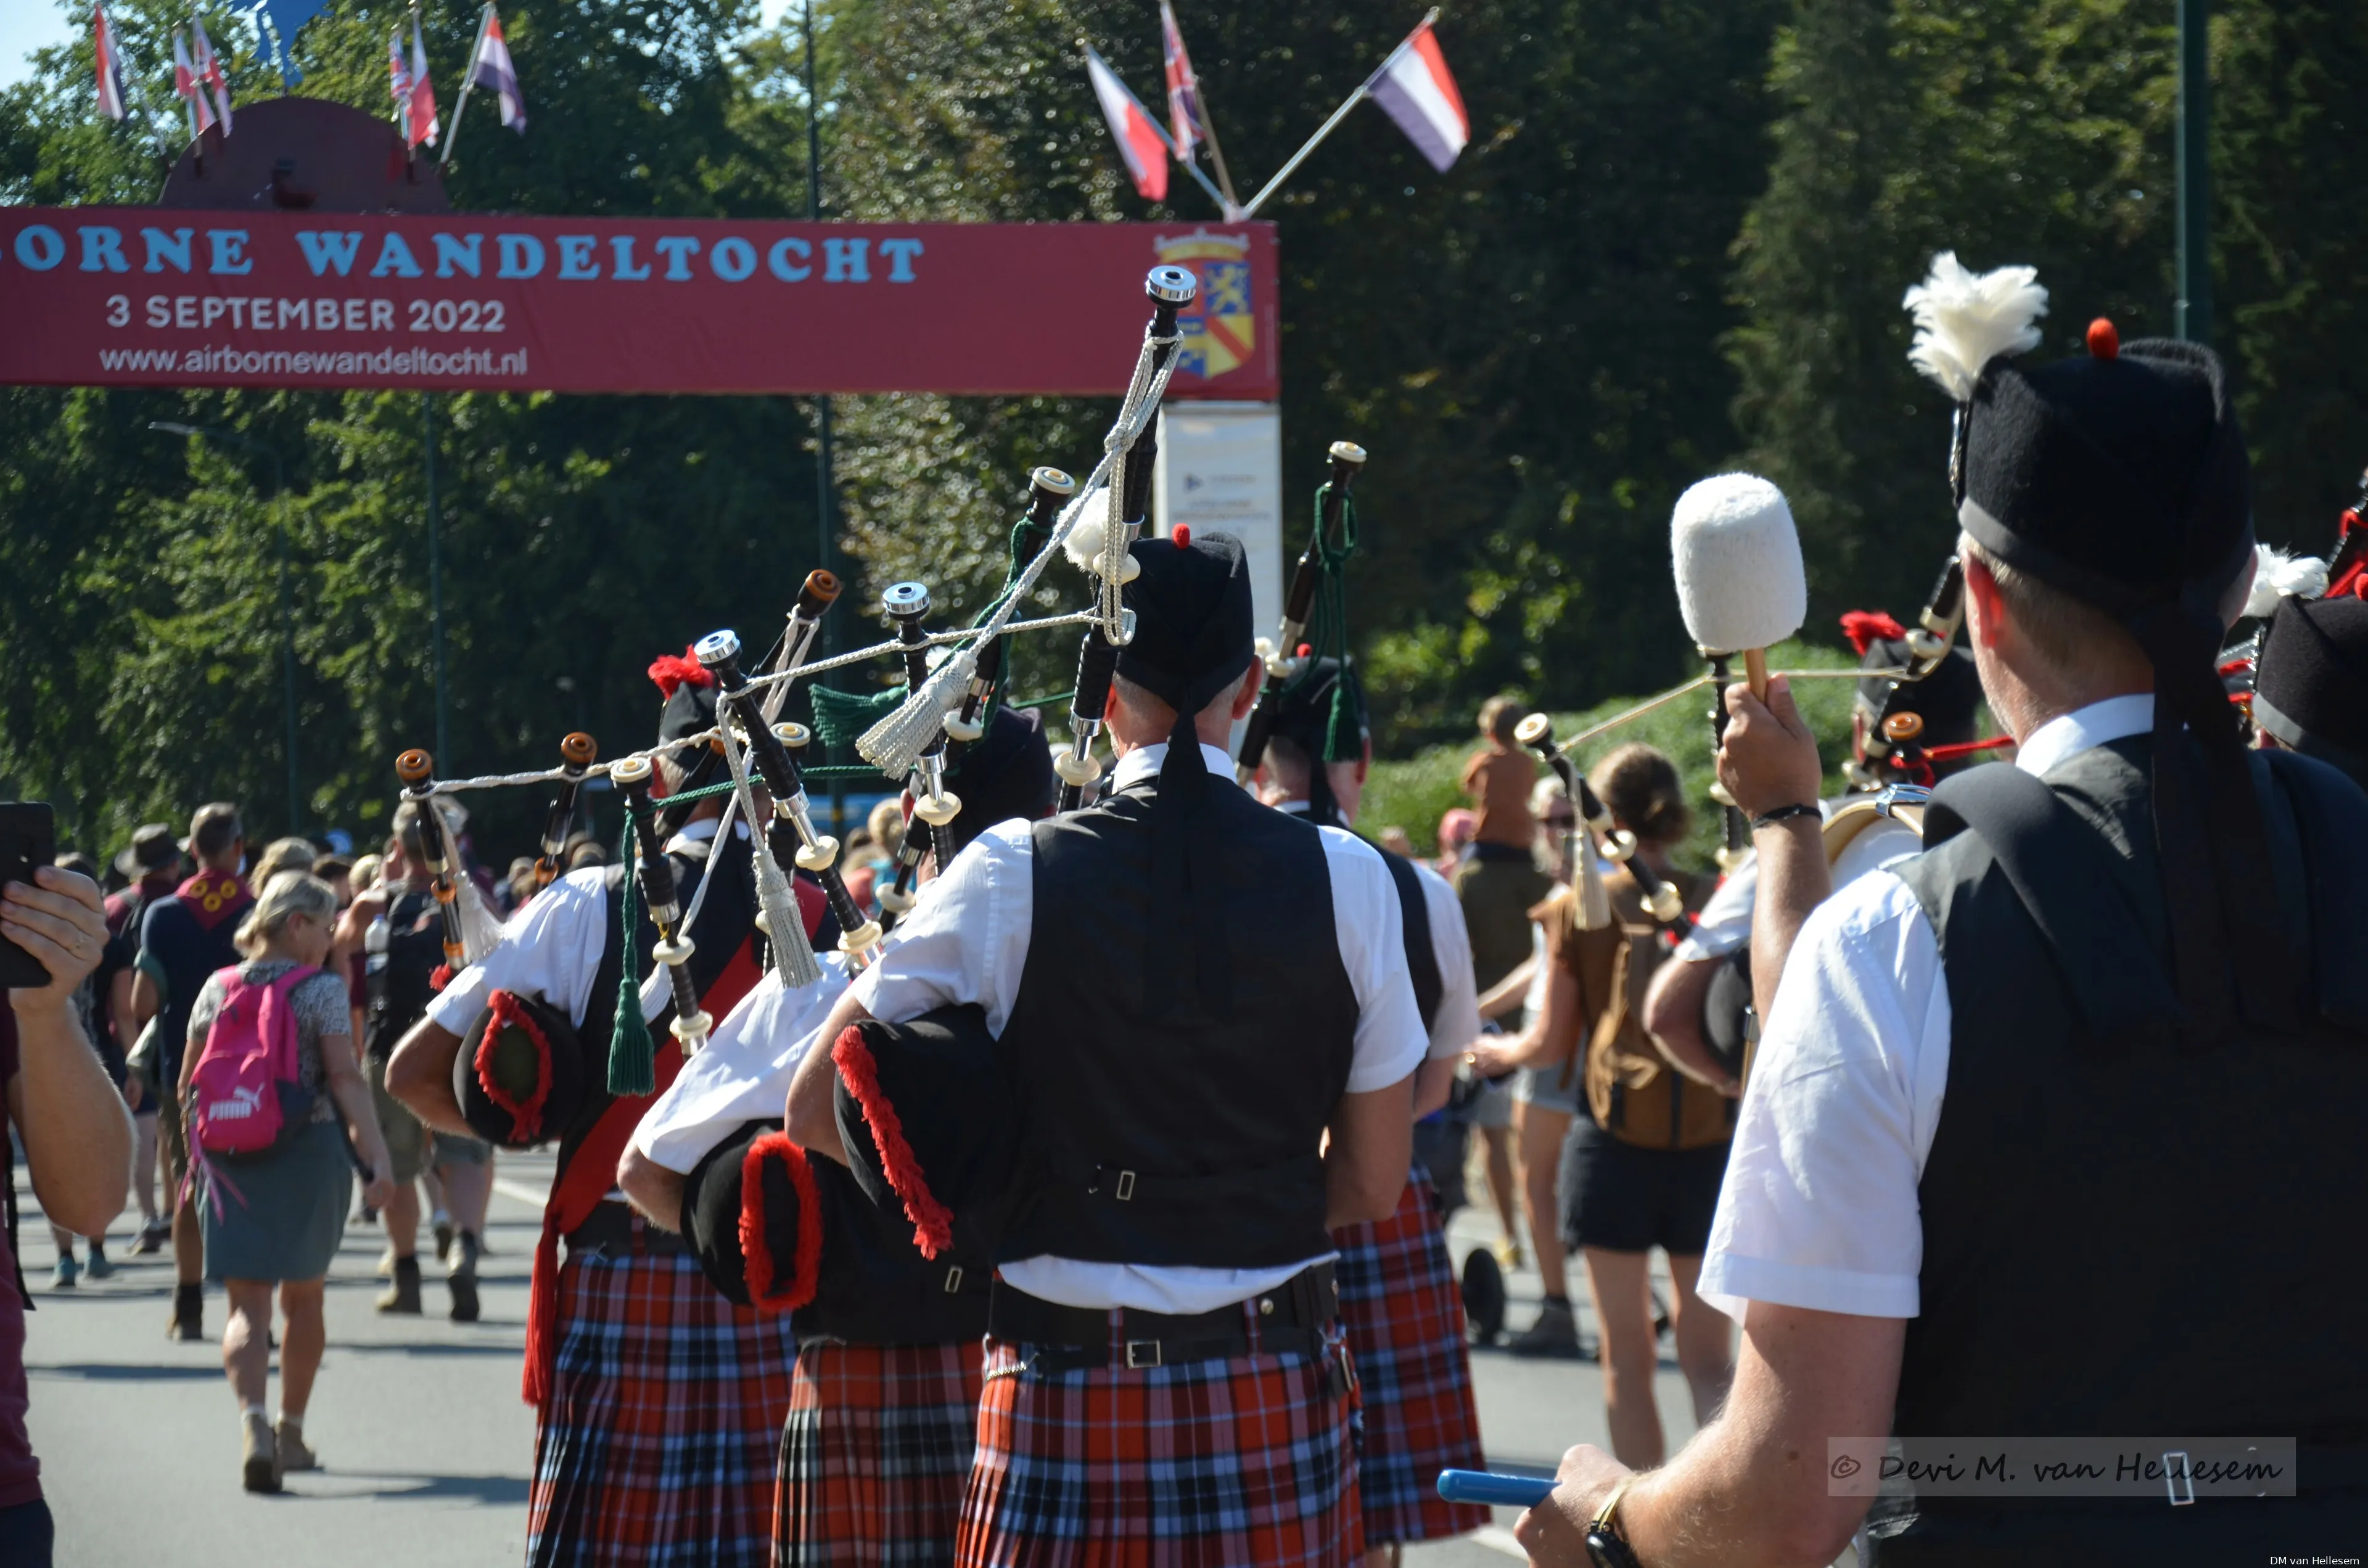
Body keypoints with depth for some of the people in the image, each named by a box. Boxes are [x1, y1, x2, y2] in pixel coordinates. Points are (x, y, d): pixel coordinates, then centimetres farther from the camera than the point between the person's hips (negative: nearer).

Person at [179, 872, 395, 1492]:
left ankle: (253, 1419, -27)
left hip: (229, 1159, 2)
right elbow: (346, 1079, -13)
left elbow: (189, 1084, 8)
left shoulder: (216, 988, 5)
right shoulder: (321, 989, -6)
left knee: (248, 1303, -2)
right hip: (309, 1155, -2)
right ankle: (291, 1432, 25)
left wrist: (197, 1157, 20)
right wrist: (377, 1159, -15)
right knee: (303, 1298, 16)